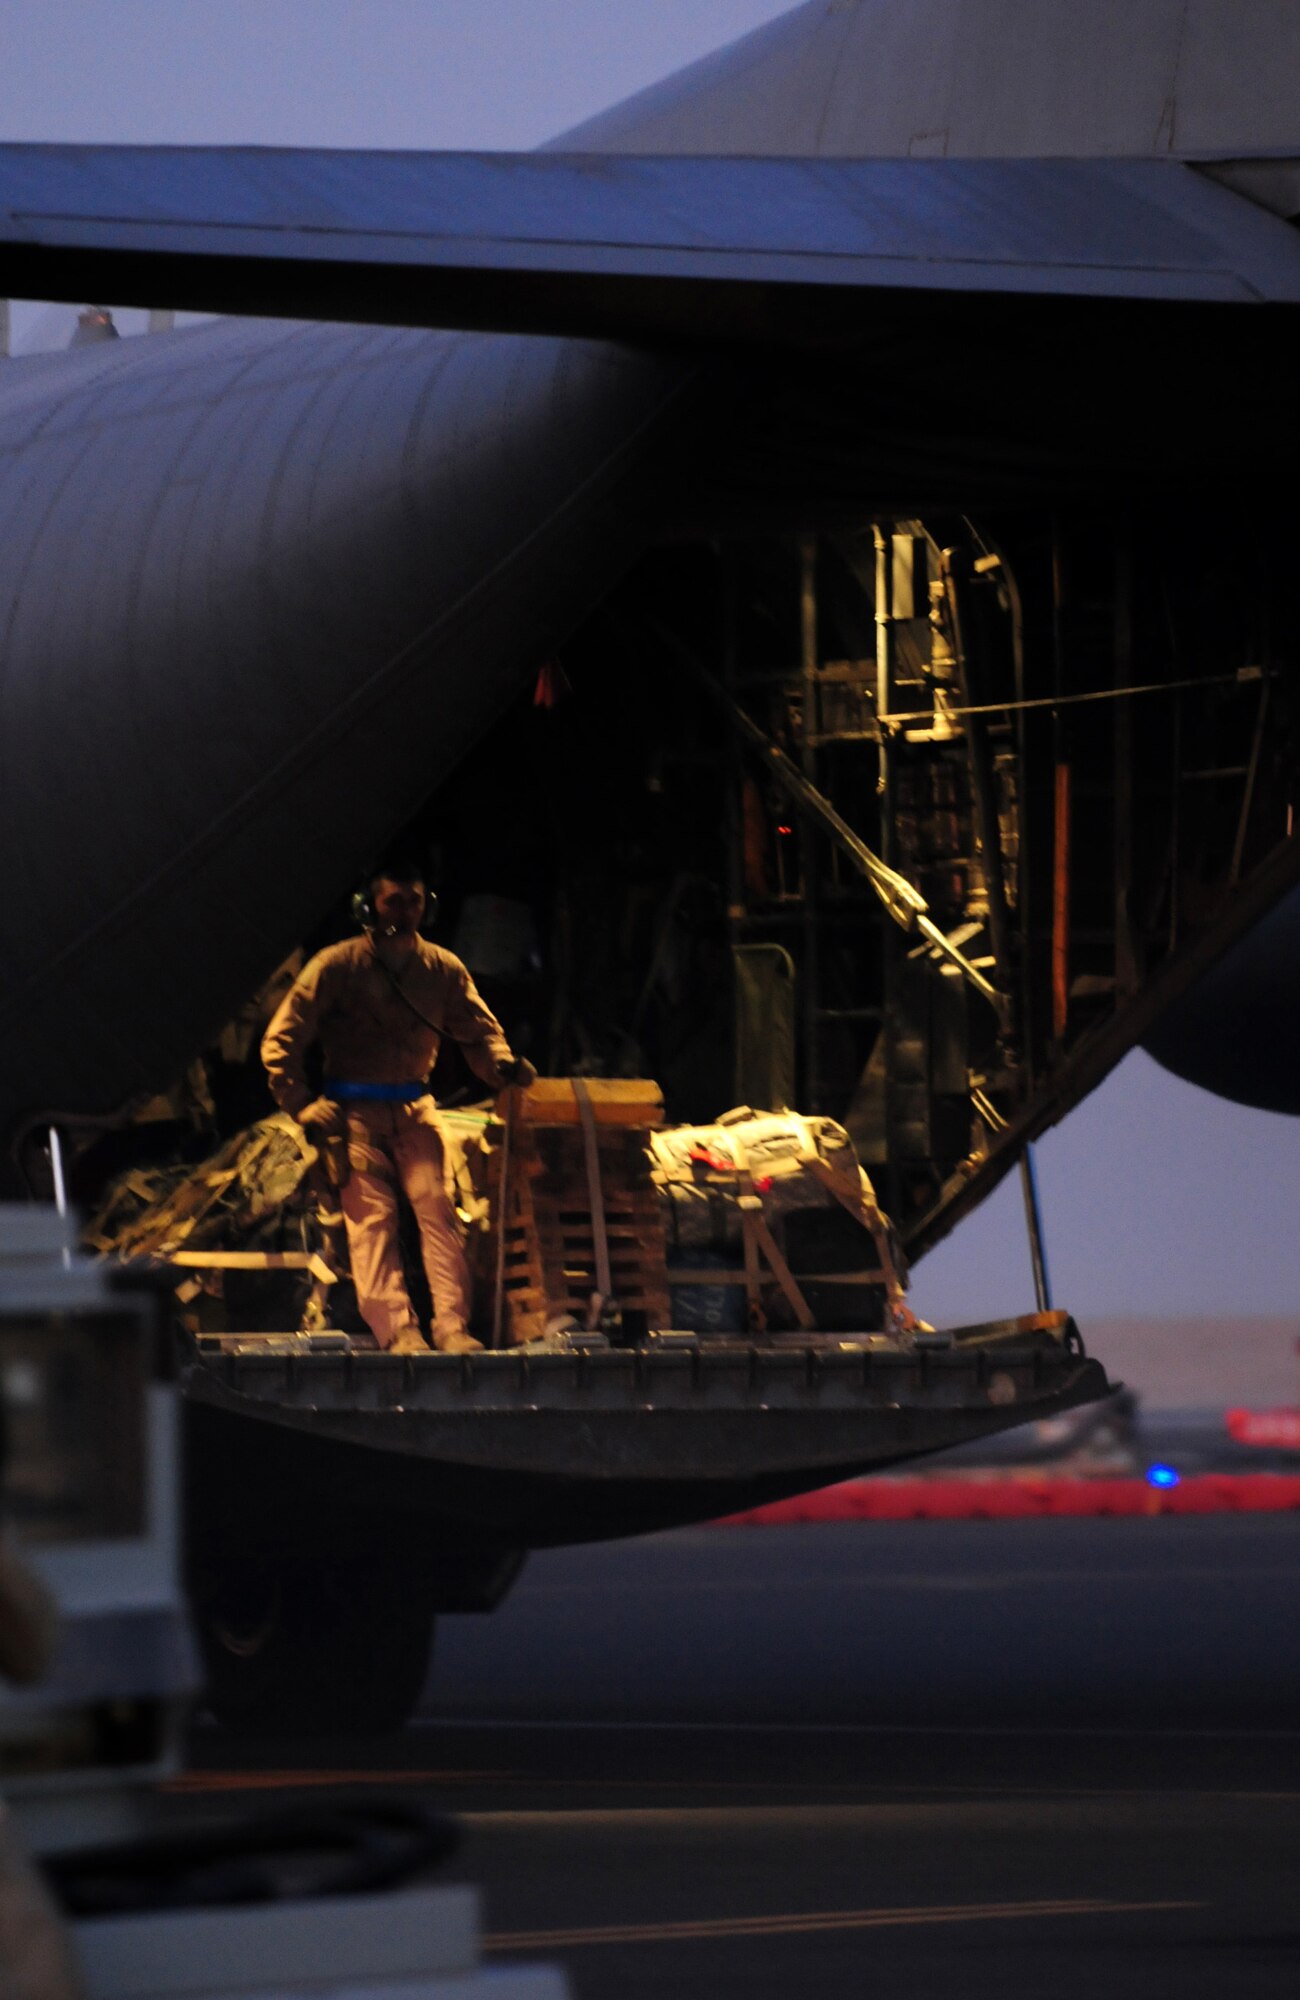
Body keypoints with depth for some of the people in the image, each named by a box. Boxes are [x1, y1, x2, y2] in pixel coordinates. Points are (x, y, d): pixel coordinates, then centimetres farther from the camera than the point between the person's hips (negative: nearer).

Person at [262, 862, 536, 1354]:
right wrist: (303, 1109, -12)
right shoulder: (337, 966, -5)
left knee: (436, 1204, -16)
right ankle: (397, 1332, -24)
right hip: (353, 1111, -2)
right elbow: (281, 1041, -2)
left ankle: (453, 1327, -21)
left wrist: (503, 1065, -11)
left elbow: (478, 1031, 12)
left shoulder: (443, 969, 6)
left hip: (414, 1109, 2)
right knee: (371, 1213, -16)